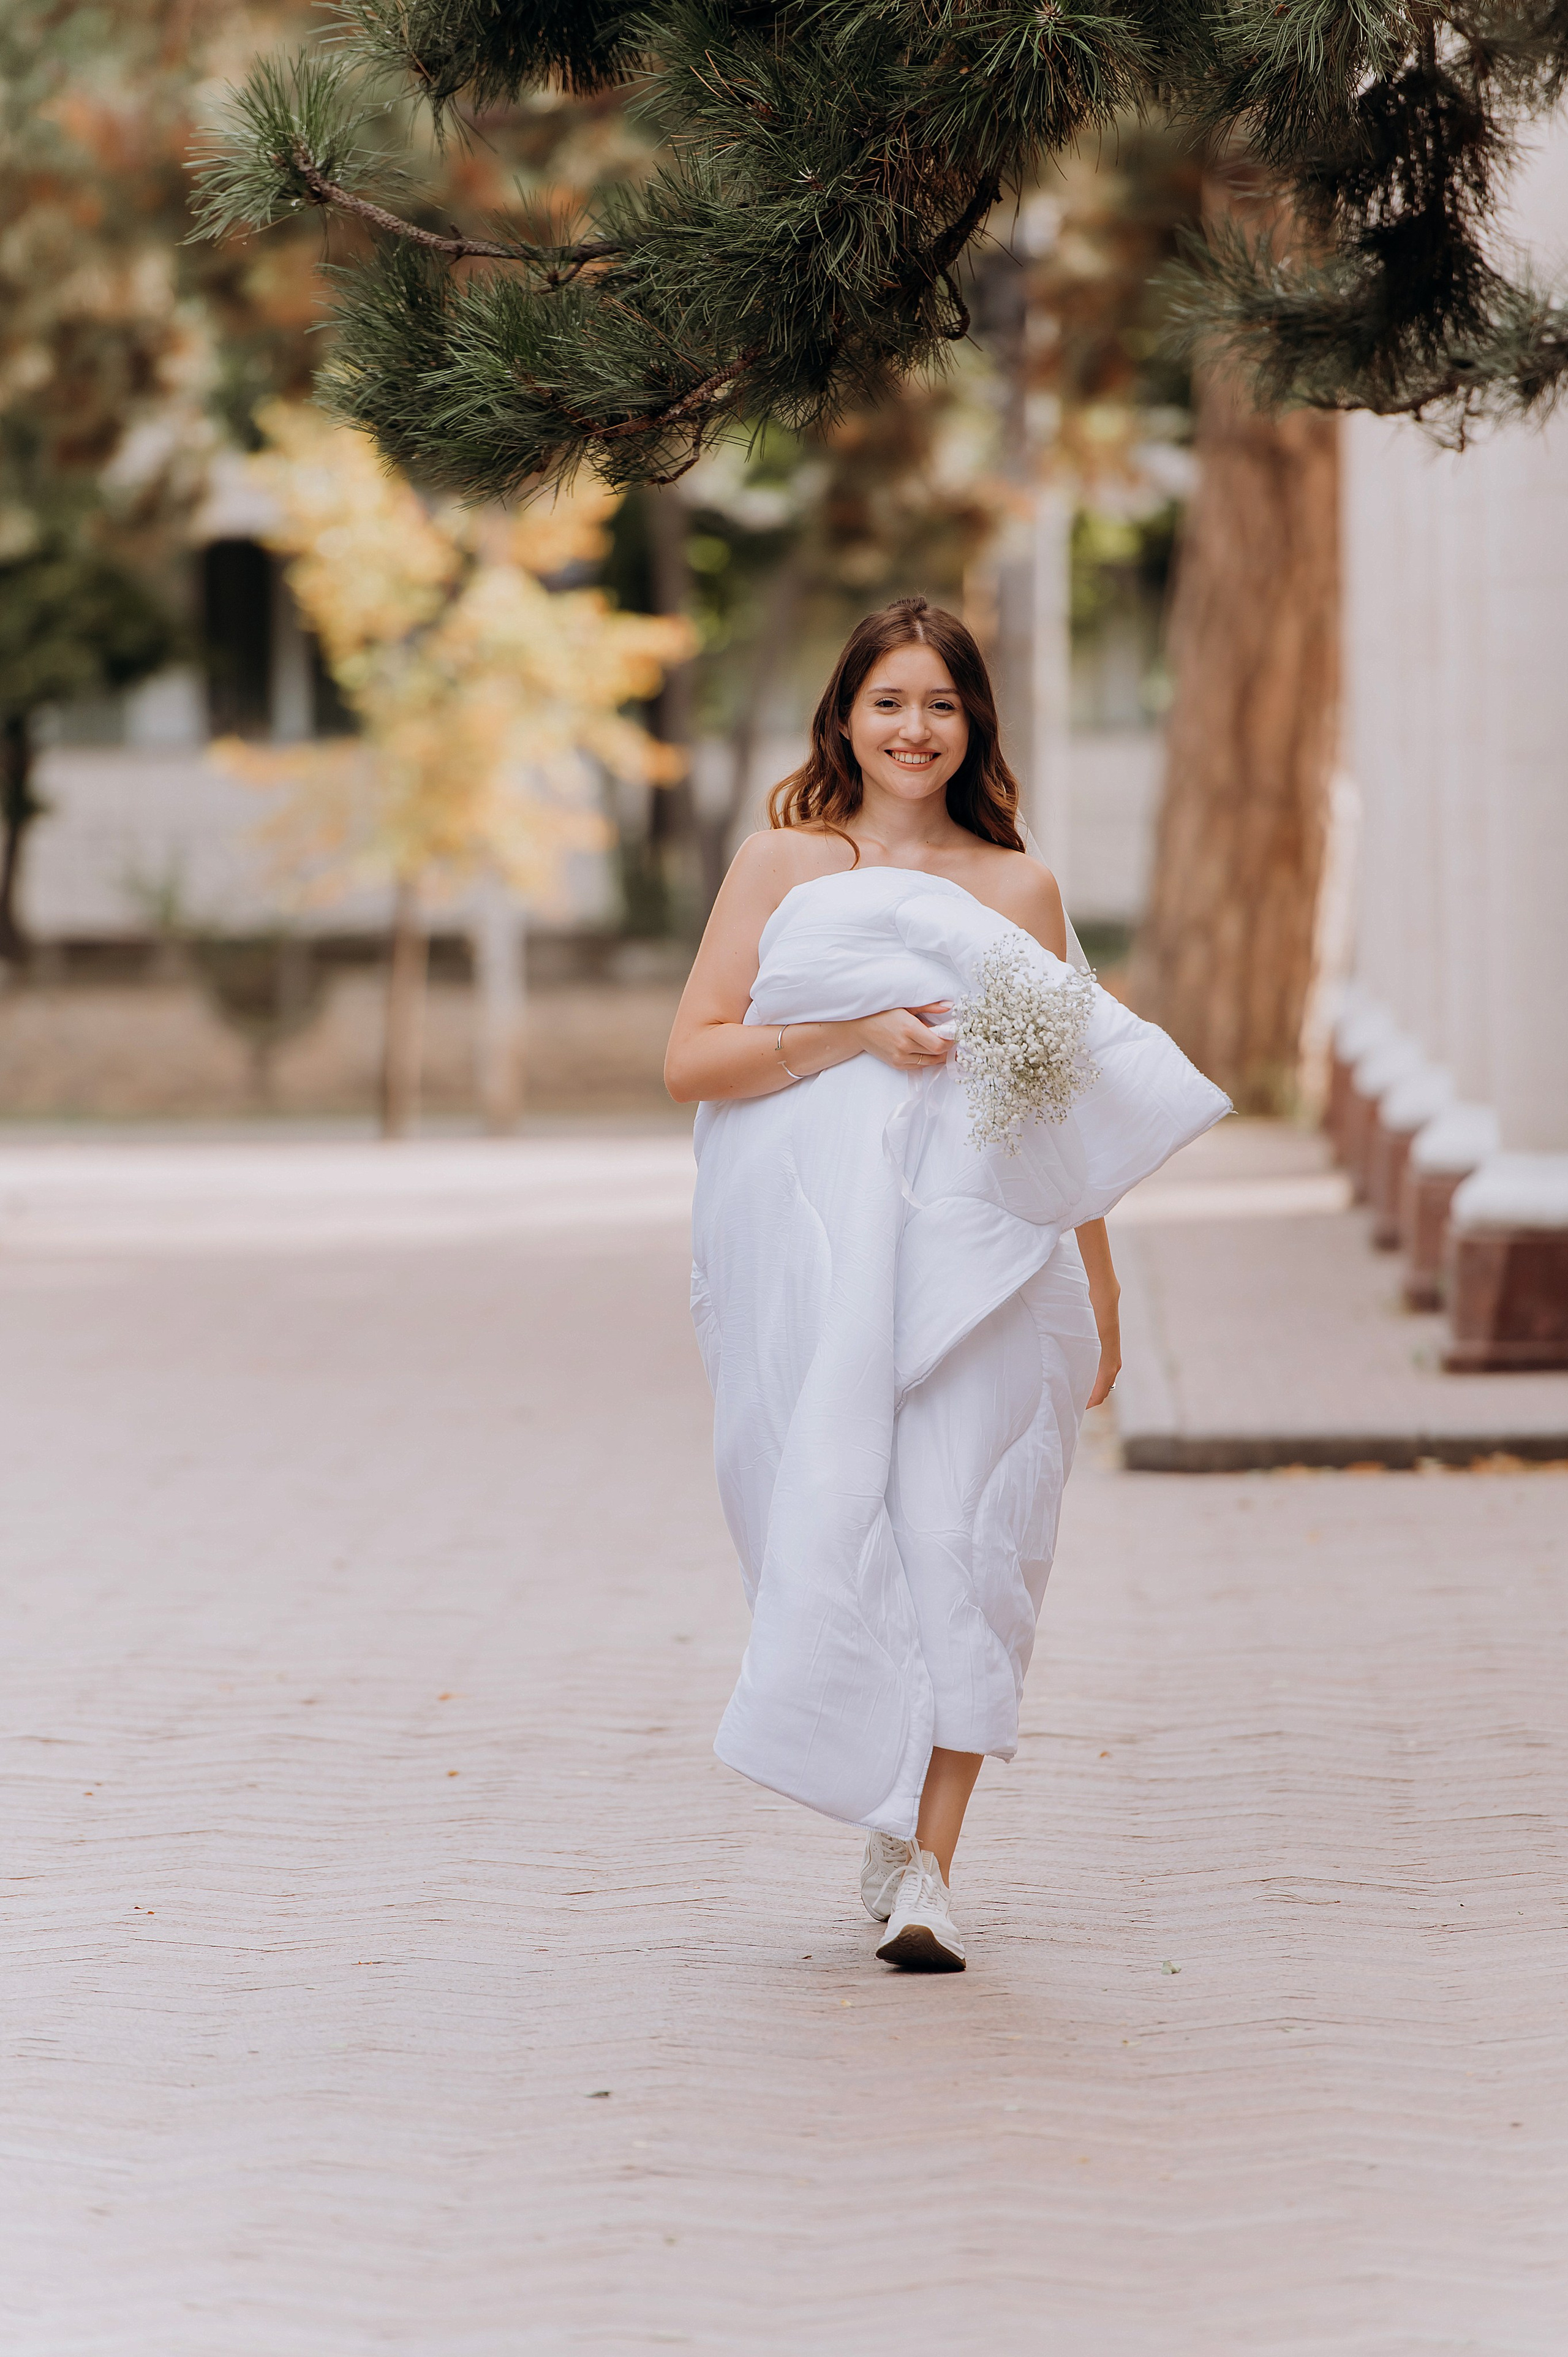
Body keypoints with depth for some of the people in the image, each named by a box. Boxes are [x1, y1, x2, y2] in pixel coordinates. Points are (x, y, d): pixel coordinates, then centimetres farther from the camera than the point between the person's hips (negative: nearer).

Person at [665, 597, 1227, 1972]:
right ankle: (887, 1815, 16)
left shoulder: (1019, 890, 13)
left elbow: (1067, 1105, 17)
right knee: (834, 1524, -4)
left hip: (979, 1253, 0)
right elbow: (691, 1061, 3)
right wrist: (857, 1034, -10)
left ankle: (929, 1866, -9)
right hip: (814, 1249, 0)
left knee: (959, 1539, -9)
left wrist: (1100, 1294, 17)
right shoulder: (780, 868, 10)